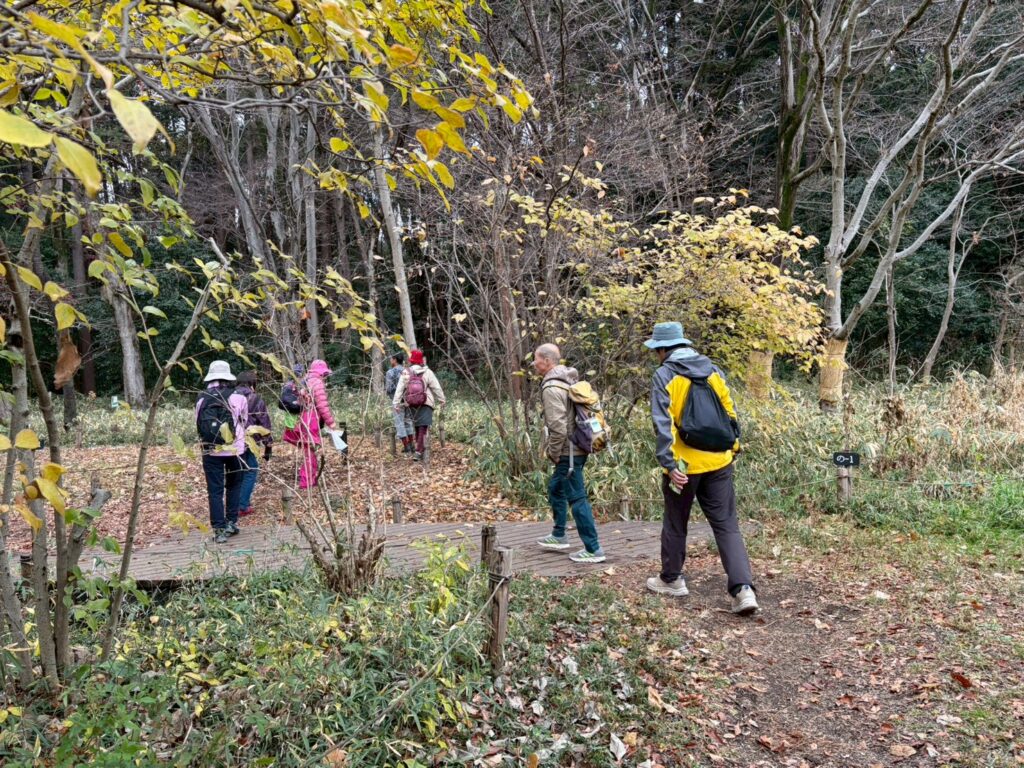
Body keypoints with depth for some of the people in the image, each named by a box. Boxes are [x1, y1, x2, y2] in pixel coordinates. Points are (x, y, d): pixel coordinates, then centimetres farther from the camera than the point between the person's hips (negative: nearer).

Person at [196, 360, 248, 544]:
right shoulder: (238, 398, -6)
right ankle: (232, 522, 18)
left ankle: (219, 529, 3)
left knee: (215, 490, 5)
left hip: (211, 451, 1)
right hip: (234, 449, -1)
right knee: (234, 485, 18)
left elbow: (199, 425, 8)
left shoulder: (202, 399, 0)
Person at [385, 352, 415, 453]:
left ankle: (406, 447, 1)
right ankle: (411, 445, 18)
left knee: (400, 423, 3)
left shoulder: (390, 372, -8)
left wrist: (386, 392, 12)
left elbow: (389, 389, -10)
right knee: (408, 422, 17)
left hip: (398, 401, -5)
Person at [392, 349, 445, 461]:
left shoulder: (405, 373, 0)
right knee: (423, 429, -3)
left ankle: (419, 449, 24)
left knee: (417, 427, 17)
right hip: (425, 405, -3)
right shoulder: (427, 372, -5)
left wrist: (396, 403, 1)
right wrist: (442, 400, 9)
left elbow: (399, 390, -2)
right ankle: (419, 452, -11)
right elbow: (437, 388, -2)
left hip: (411, 405, 3)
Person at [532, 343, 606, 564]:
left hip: (568, 453, -10)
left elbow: (558, 427, -25)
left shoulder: (551, 388, -18)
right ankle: (559, 536, 36)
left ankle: (593, 550, 2)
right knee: (555, 489, 23)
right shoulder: (568, 380, 12)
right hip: (577, 448, 10)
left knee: (577, 498, -4)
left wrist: (553, 452, -11)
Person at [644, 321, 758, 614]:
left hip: (684, 464, -4)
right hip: (718, 462, 4)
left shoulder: (664, 375, -8)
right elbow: (730, 413, 11)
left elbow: (663, 423, -15)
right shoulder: (713, 370, 8)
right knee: (726, 524, 7)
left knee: (675, 523, 14)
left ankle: (671, 579, 29)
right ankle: (743, 587, -4)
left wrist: (669, 463, -17)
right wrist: (733, 447, 20)